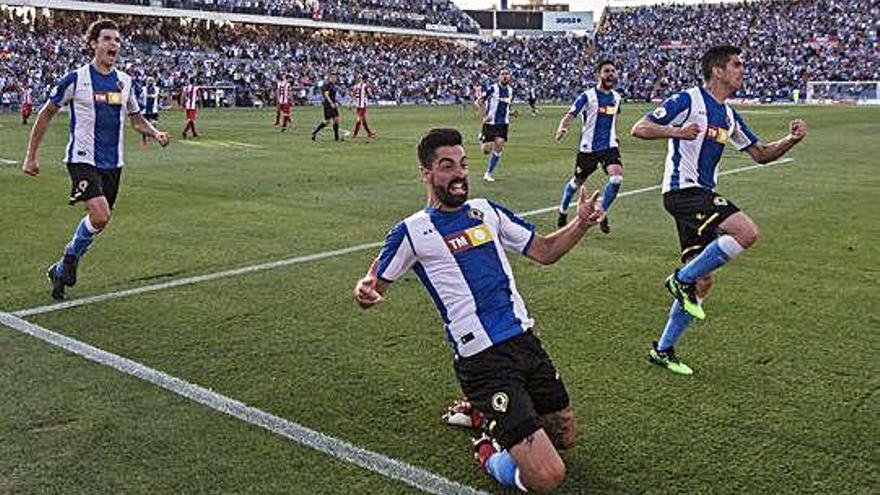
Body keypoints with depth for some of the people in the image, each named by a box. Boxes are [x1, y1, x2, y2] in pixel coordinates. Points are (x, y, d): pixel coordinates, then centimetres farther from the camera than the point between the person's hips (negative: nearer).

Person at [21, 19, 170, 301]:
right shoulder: (76, 79, -6)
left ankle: (60, 270, 30)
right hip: (82, 160, -6)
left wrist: (156, 134, -2)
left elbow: (137, 119, 20)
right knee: (100, 216, -23)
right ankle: (70, 256, 6)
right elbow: (47, 114, 3)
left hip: (113, 163, 6)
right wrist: (31, 156, 3)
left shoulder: (124, 81, 8)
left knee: (99, 220, 9)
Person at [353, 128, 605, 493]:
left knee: (566, 436, 22)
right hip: (482, 361, -6)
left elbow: (544, 251, 16)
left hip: (525, 339, 7)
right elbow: (373, 288, -1)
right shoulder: (412, 232, -4)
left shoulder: (487, 210, 11)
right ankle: (489, 450, 16)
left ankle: (480, 411, 35)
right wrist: (363, 293, -26)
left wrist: (581, 223, -1)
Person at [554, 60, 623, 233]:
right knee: (578, 181, 10)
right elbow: (571, 114, -20)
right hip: (588, 147, -4)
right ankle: (562, 211, 35)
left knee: (617, 178, -18)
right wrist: (562, 128, -39)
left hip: (609, 145, 4)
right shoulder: (587, 95, -11)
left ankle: (602, 213, 2)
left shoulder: (616, 97, 6)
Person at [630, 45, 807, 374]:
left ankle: (663, 350, 18)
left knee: (703, 281, 8)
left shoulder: (729, 116, 18)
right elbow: (639, 129, -11)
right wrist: (677, 131, -28)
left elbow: (761, 154, 23)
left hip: (702, 196, 9)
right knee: (746, 232, -26)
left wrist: (791, 140, 5)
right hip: (683, 190, -9)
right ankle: (683, 278, -9)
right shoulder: (689, 100, -6)